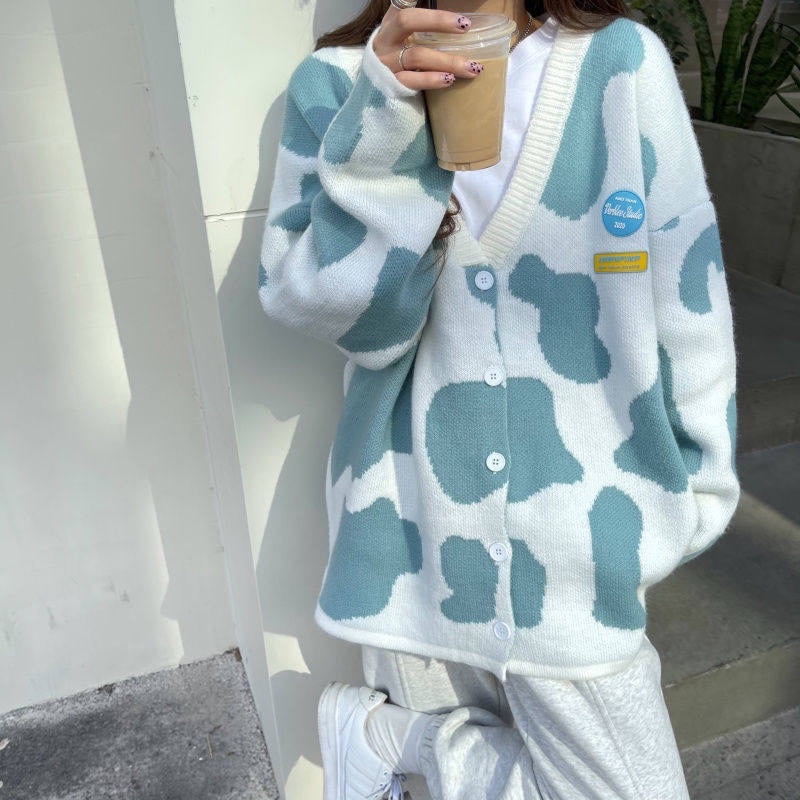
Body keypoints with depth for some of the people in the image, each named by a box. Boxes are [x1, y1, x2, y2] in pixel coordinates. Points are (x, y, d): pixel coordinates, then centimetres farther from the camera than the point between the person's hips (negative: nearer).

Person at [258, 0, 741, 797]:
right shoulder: (336, 82, -1)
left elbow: (684, 294, 0)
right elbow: (336, 311, -11)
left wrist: (694, 479, 4)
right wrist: (383, 123, -23)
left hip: (579, 556, 1)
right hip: (413, 546, 0)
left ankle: (389, 736, 20)